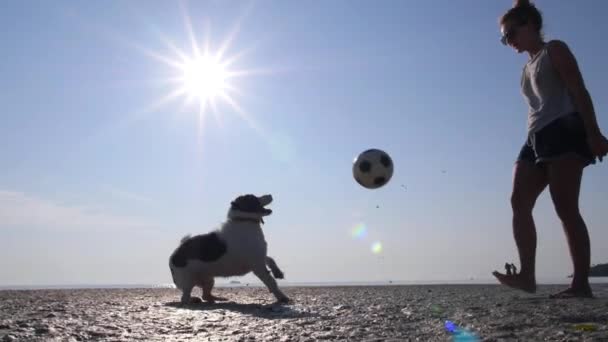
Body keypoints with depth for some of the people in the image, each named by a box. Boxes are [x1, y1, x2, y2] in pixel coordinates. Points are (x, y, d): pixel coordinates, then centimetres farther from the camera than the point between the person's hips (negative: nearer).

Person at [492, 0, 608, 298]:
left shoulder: (554, 50, 5)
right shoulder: (528, 68, 26)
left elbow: (579, 91, -6)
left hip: (564, 131, -8)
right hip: (537, 139, 8)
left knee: (565, 208, -14)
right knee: (519, 202, -8)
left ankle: (581, 283, -12)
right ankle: (528, 276, -12)